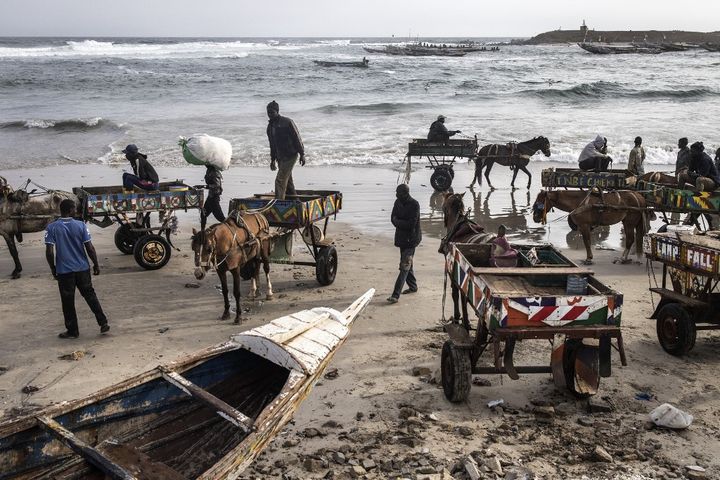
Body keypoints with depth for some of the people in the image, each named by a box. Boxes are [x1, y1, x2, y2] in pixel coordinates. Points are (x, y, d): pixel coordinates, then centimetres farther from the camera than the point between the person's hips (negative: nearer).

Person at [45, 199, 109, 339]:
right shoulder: (80, 225, -5)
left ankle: (72, 330, 15)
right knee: (90, 295, 14)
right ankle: (103, 323, 9)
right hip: (82, 269, 1)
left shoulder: (52, 228, -6)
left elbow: (49, 252, -9)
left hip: (64, 271, -1)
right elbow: (89, 247, -6)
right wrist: (96, 264, 5)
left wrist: (53, 269, 4)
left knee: (68, 301, 8)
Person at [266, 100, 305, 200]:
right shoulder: (270, 126, 12)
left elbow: (297, 138, -9)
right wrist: (273, 159, 23)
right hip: (280, 158, 7)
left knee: (280, 180, -15)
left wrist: (302, 154, -11)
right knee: (288, 181, 12)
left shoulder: (287, 122, -11)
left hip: (290, 156, -7)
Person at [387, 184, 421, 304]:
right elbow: (393, 219, 5)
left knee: (405, 266, -12)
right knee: (407, 263, 20)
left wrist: (397, 221, -11)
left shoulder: (414, 204, -17)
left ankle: (395, 295, -18)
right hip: (402, 237, 8)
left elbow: (411, 224, -22)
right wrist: (402, 223, -12)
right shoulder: (398, 202, 4)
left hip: (411, 239, -8)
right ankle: (413, 286, 39)